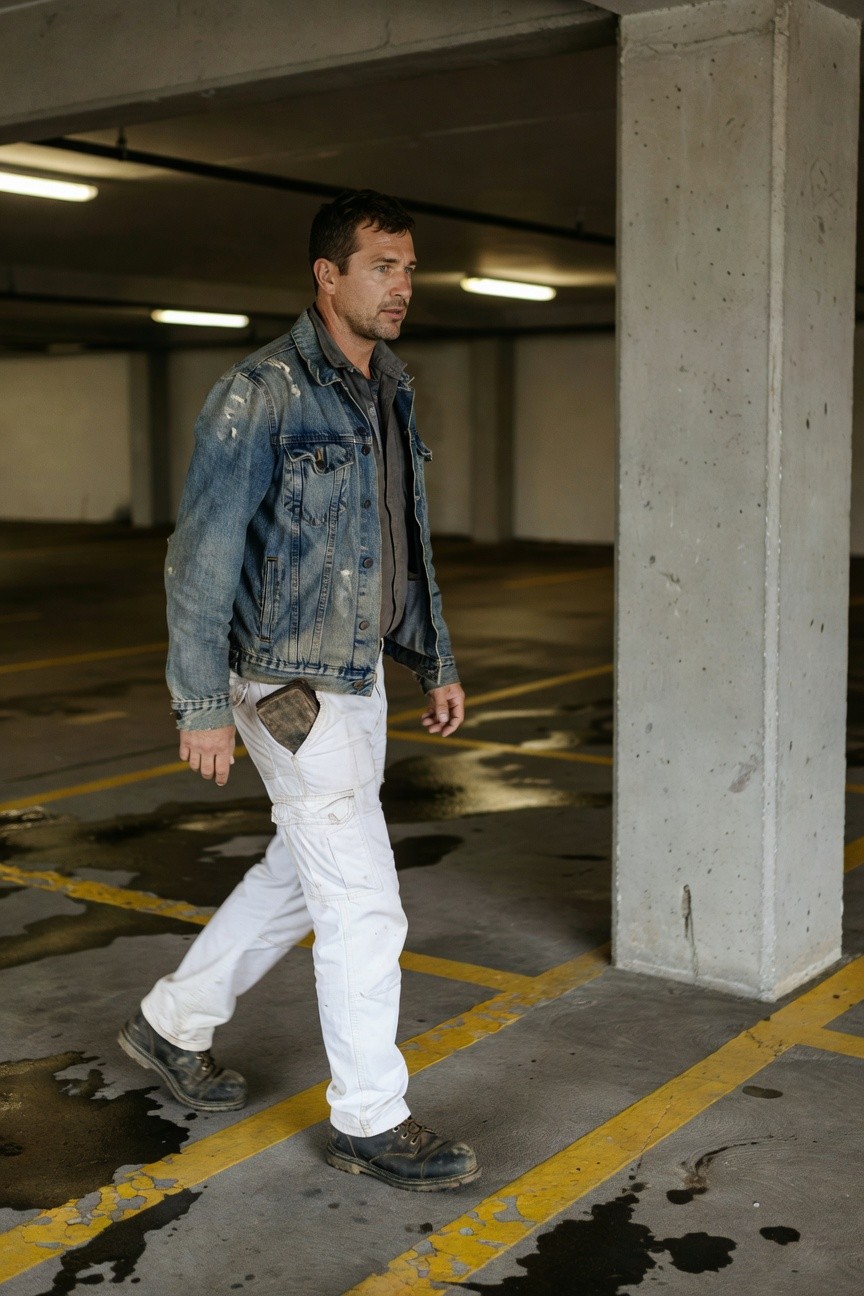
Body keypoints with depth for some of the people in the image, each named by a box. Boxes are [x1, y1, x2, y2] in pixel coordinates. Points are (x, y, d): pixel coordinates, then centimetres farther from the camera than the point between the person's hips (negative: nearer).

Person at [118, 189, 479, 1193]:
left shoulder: (388, 395, 10)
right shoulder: (259, 394, -16)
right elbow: (201, 554, -17)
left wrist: (438, 663, 17)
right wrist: (201, 706, -18)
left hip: (356, 678, 9)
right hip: (292, 689, -9)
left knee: (300, 875, 19)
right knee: (364, 903, -3)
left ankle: (174, 1023, 37)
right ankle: (369, 1119, 14)